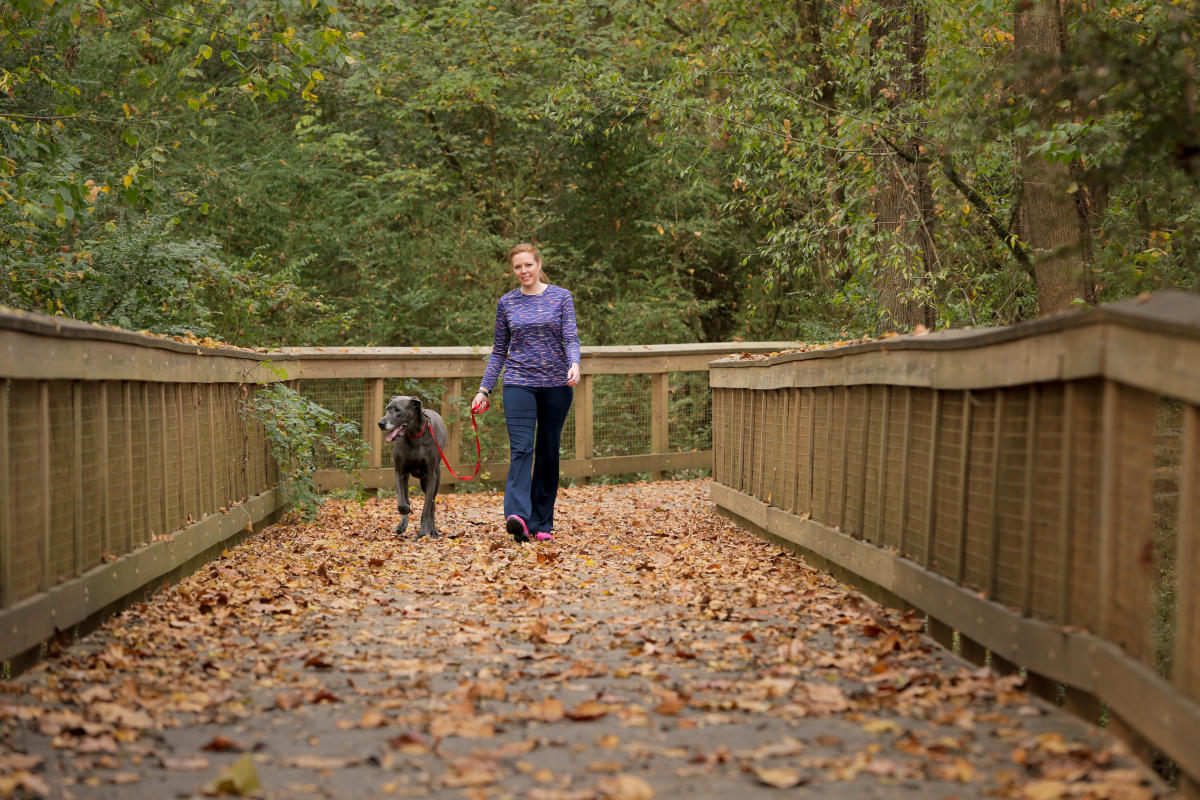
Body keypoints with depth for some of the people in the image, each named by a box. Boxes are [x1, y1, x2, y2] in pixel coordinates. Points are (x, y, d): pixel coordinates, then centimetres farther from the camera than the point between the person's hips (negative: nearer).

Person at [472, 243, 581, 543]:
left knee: (548, 452, 6)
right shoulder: (507, 303, 7)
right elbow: (499, 351, 12)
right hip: (519, 383, 0)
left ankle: (542, 523, 14)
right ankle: (517, 516, -30)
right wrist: (484, 389, 7)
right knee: (521, 448, -15)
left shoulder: (561, 297, 2)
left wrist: (574, 364, -27)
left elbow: (571, 338, -6)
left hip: (556, 384, 0)